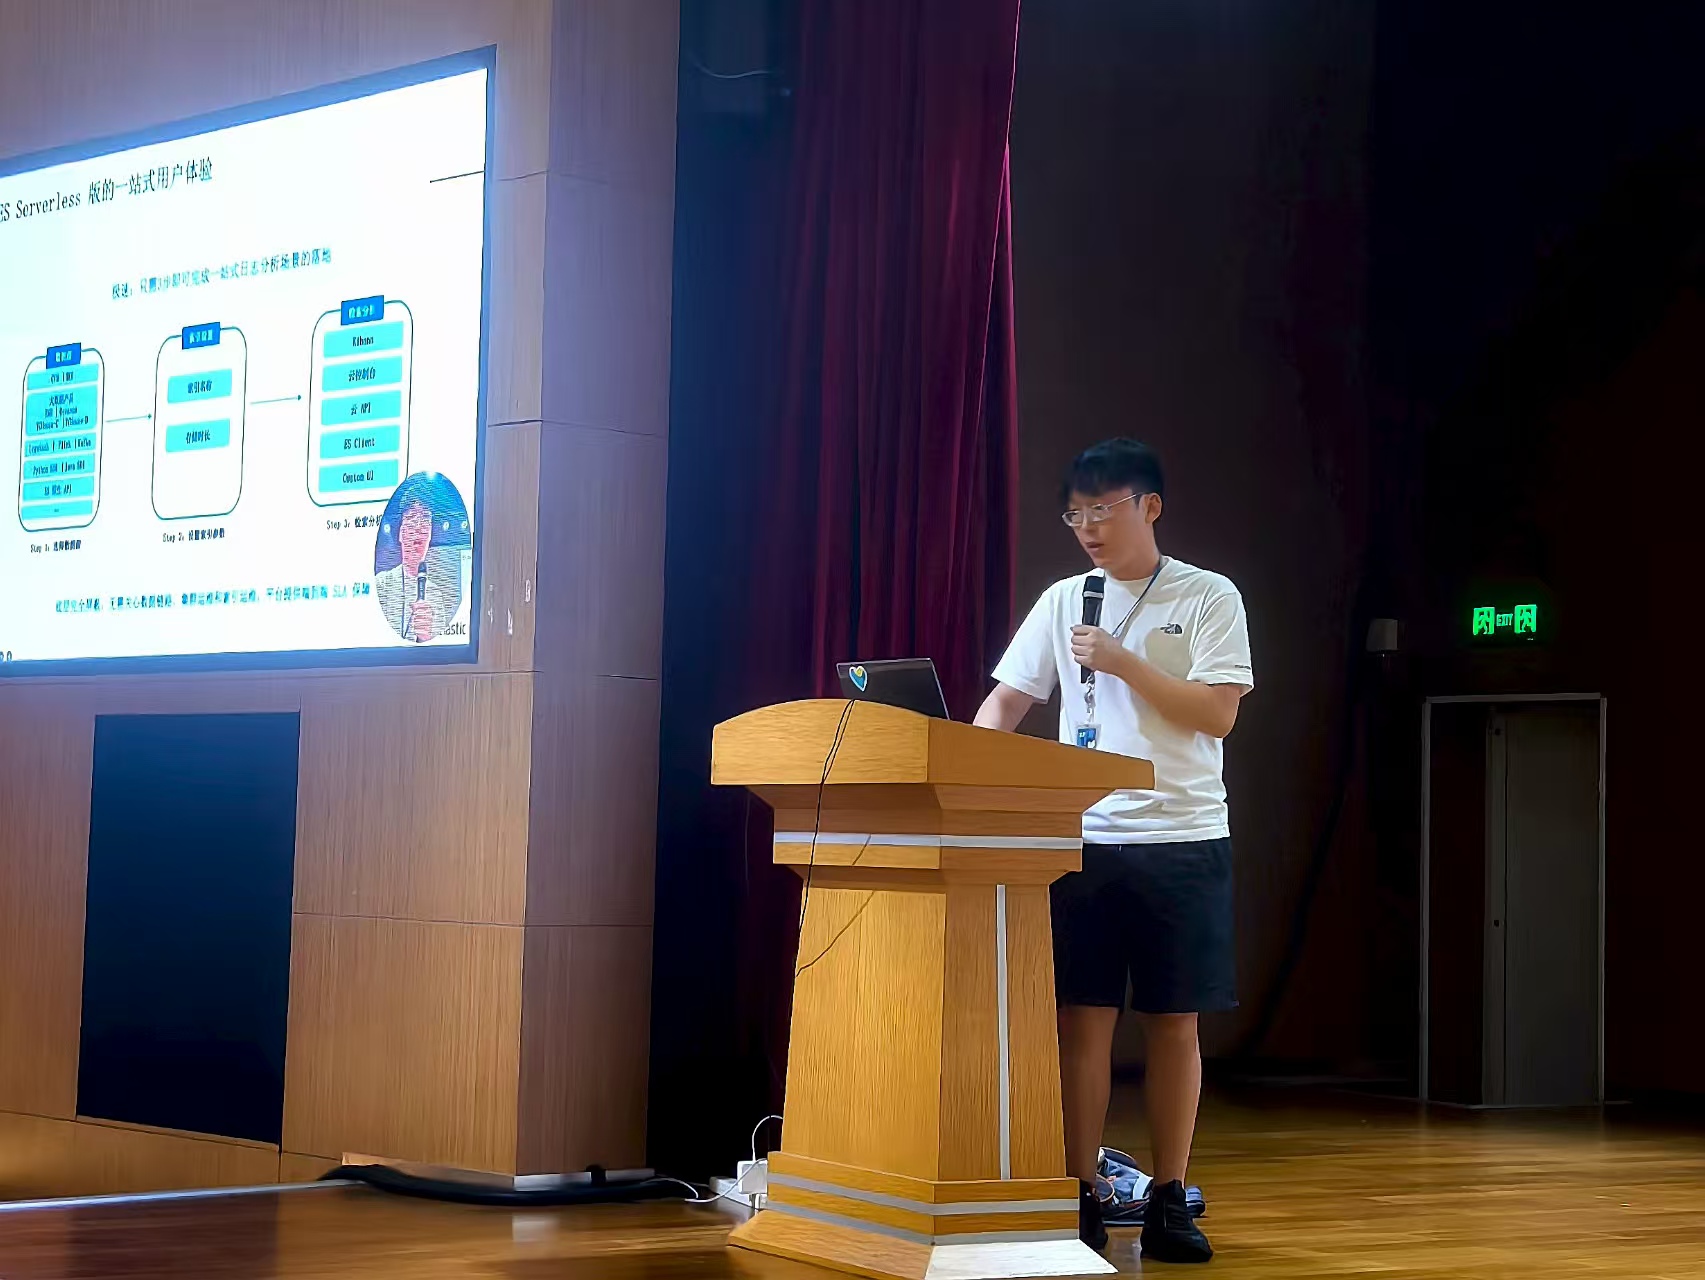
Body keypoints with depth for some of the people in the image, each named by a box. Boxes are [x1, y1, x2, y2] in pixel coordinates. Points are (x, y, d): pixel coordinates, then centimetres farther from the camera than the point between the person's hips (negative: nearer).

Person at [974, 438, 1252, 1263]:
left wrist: (1123, 662, -13)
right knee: (1082, 1018, -1)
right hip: (1082, 839, 2)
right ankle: (1080, 1199, 4)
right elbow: (1005, 704, 10)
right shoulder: (1062, 602, 11)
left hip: (1182, 839, -2)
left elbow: (1218, 714, -7)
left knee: (1174, 1022, 1)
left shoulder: (1209, 598, 2)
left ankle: (1169, 1201, 8)